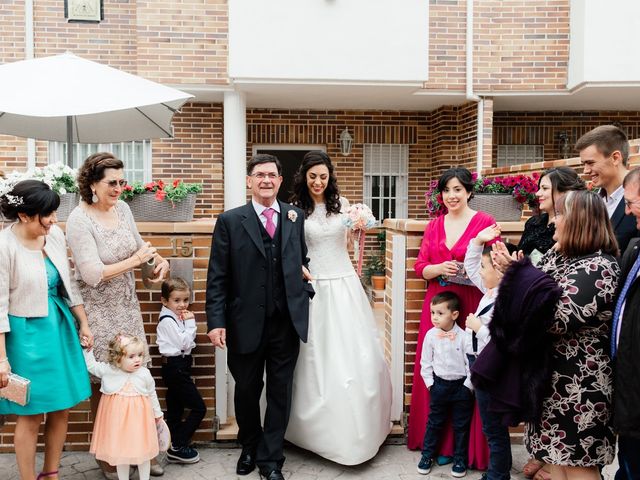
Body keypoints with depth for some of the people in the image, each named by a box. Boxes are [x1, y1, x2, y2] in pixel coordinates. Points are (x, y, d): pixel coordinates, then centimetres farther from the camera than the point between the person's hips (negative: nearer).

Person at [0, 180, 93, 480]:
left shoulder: (55, 234, -2)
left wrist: (83, 323, 11)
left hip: (60, 327, 6)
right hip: (27, 333, -6)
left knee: (61, 408, 13)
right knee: (31, 414, 6)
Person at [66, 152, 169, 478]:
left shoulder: (122, 208, 1)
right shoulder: (79, 219, -17)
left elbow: (138, 243, 16)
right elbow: (92, 274, -22)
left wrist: (159, 259, -2)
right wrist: (134, 261, -17)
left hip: (127, 307, 6)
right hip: (98, 313, -6)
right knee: (103, 384, 8)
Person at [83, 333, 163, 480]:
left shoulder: (145, 373, -7)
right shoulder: (108, 370, -9)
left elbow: (152, 394, 6)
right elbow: (91, 365, 7)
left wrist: (157, 413, 15)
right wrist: (87, 350, -5)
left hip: (139, 416, 0)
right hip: (118, 417, 0)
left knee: (143, 450, 9)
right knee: (120, 451, 11)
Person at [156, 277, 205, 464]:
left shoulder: (177, 317, 12)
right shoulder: (167, 320, -16)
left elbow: (187, 342, 12)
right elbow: (184, 343, -18)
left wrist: (188, 323, 0)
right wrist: (190, 322, -13)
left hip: (177, 367, 9)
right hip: (175, 368, -9)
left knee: (175, 410, 13)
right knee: (199, 408, -6)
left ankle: (175, 447, 21)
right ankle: (178, 446, 0)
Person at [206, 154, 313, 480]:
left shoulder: (296, 217, 4)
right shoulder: (230, 221, -3)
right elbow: (217, 278, -5)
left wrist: (305, 284, -2)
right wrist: (216, 322, -11)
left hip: (286, 323, 2)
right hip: (246, 324, -1)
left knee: (280, 392, 10)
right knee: (246, 391, 16)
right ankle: (249, 448, 41)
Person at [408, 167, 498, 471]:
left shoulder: (485, 222, -2)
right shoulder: (434, 225, 12)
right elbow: (420, 266, 8)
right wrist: (439, 268, -11)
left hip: (471, 307, -4)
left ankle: (471, 447, 13)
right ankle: (437, 440, 23)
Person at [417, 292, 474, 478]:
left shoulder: (463, 336, -14)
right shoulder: (431, 335, -7)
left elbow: (471, 363, -9)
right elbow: (426, 361, 1)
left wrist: (468, 386, -10)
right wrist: (429, 382, -1)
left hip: (461, 385, -2)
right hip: (439, 384, 2)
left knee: (461, 425, 11)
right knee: (434, 422, 13)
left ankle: (460, 459, 25)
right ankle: (427, 455, 26)